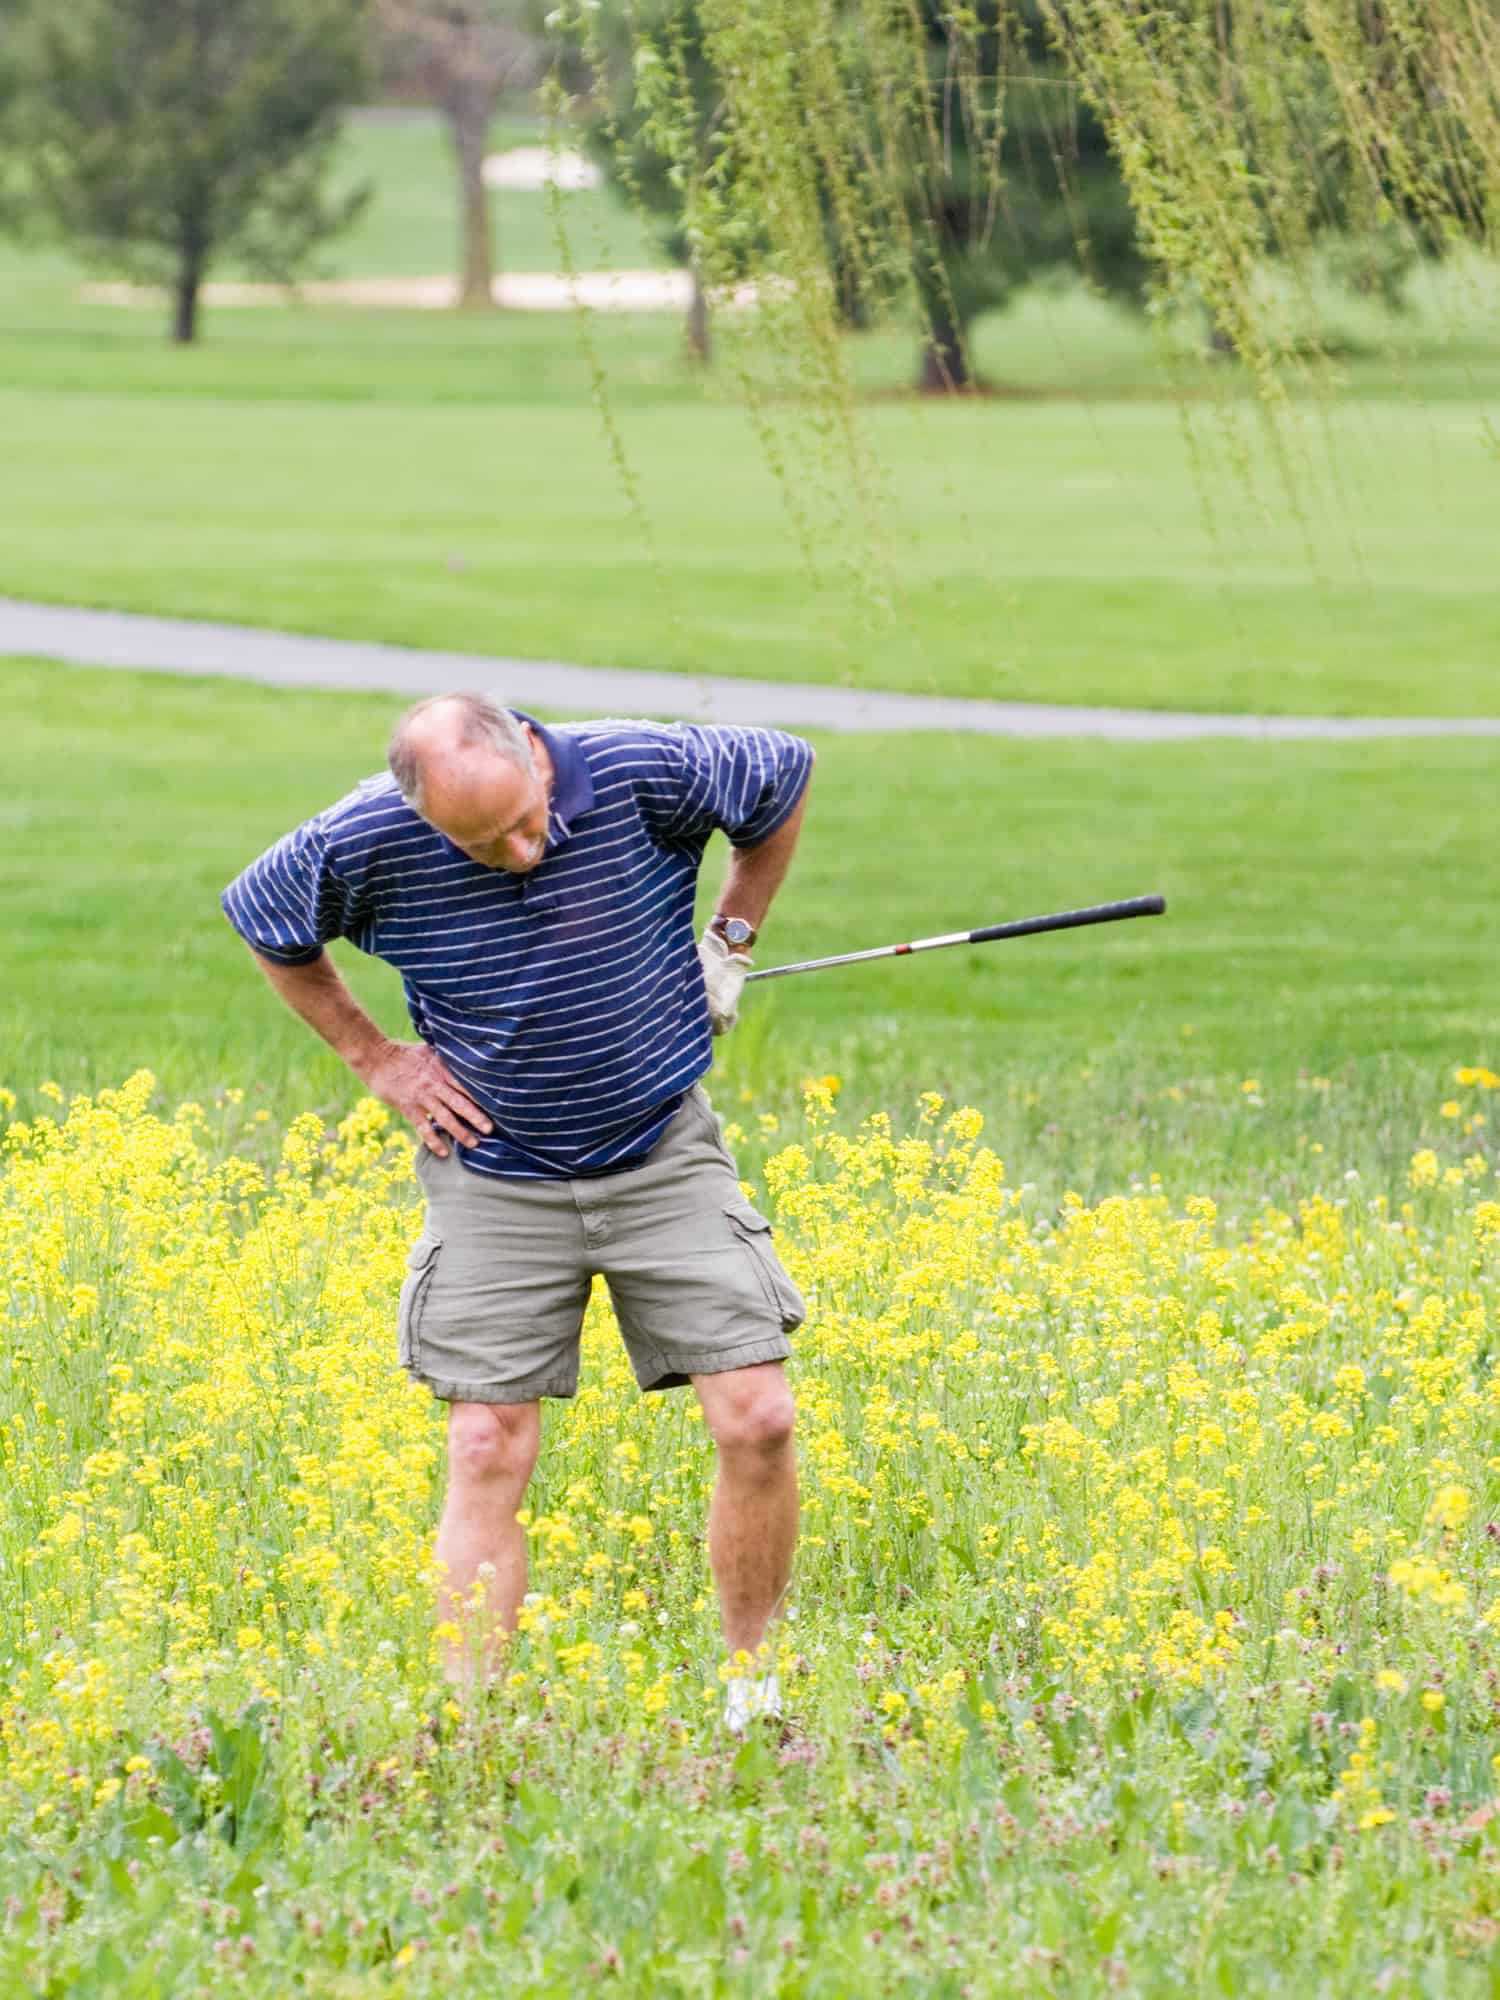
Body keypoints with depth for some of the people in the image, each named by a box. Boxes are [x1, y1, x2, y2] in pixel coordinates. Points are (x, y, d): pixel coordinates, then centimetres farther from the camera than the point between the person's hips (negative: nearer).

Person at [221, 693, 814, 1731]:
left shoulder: (647, 772, -19)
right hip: (496, 1177, 0)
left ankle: (753, 1691, 10)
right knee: (489, 1451, -6)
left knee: (758, 1421, -7)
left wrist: (732, 942, 3)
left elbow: (787, 773, 2)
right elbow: (264, 920, 5)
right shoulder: (362, 846, -18)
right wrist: (371, 1055, 1)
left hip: (664, 1158, 0)